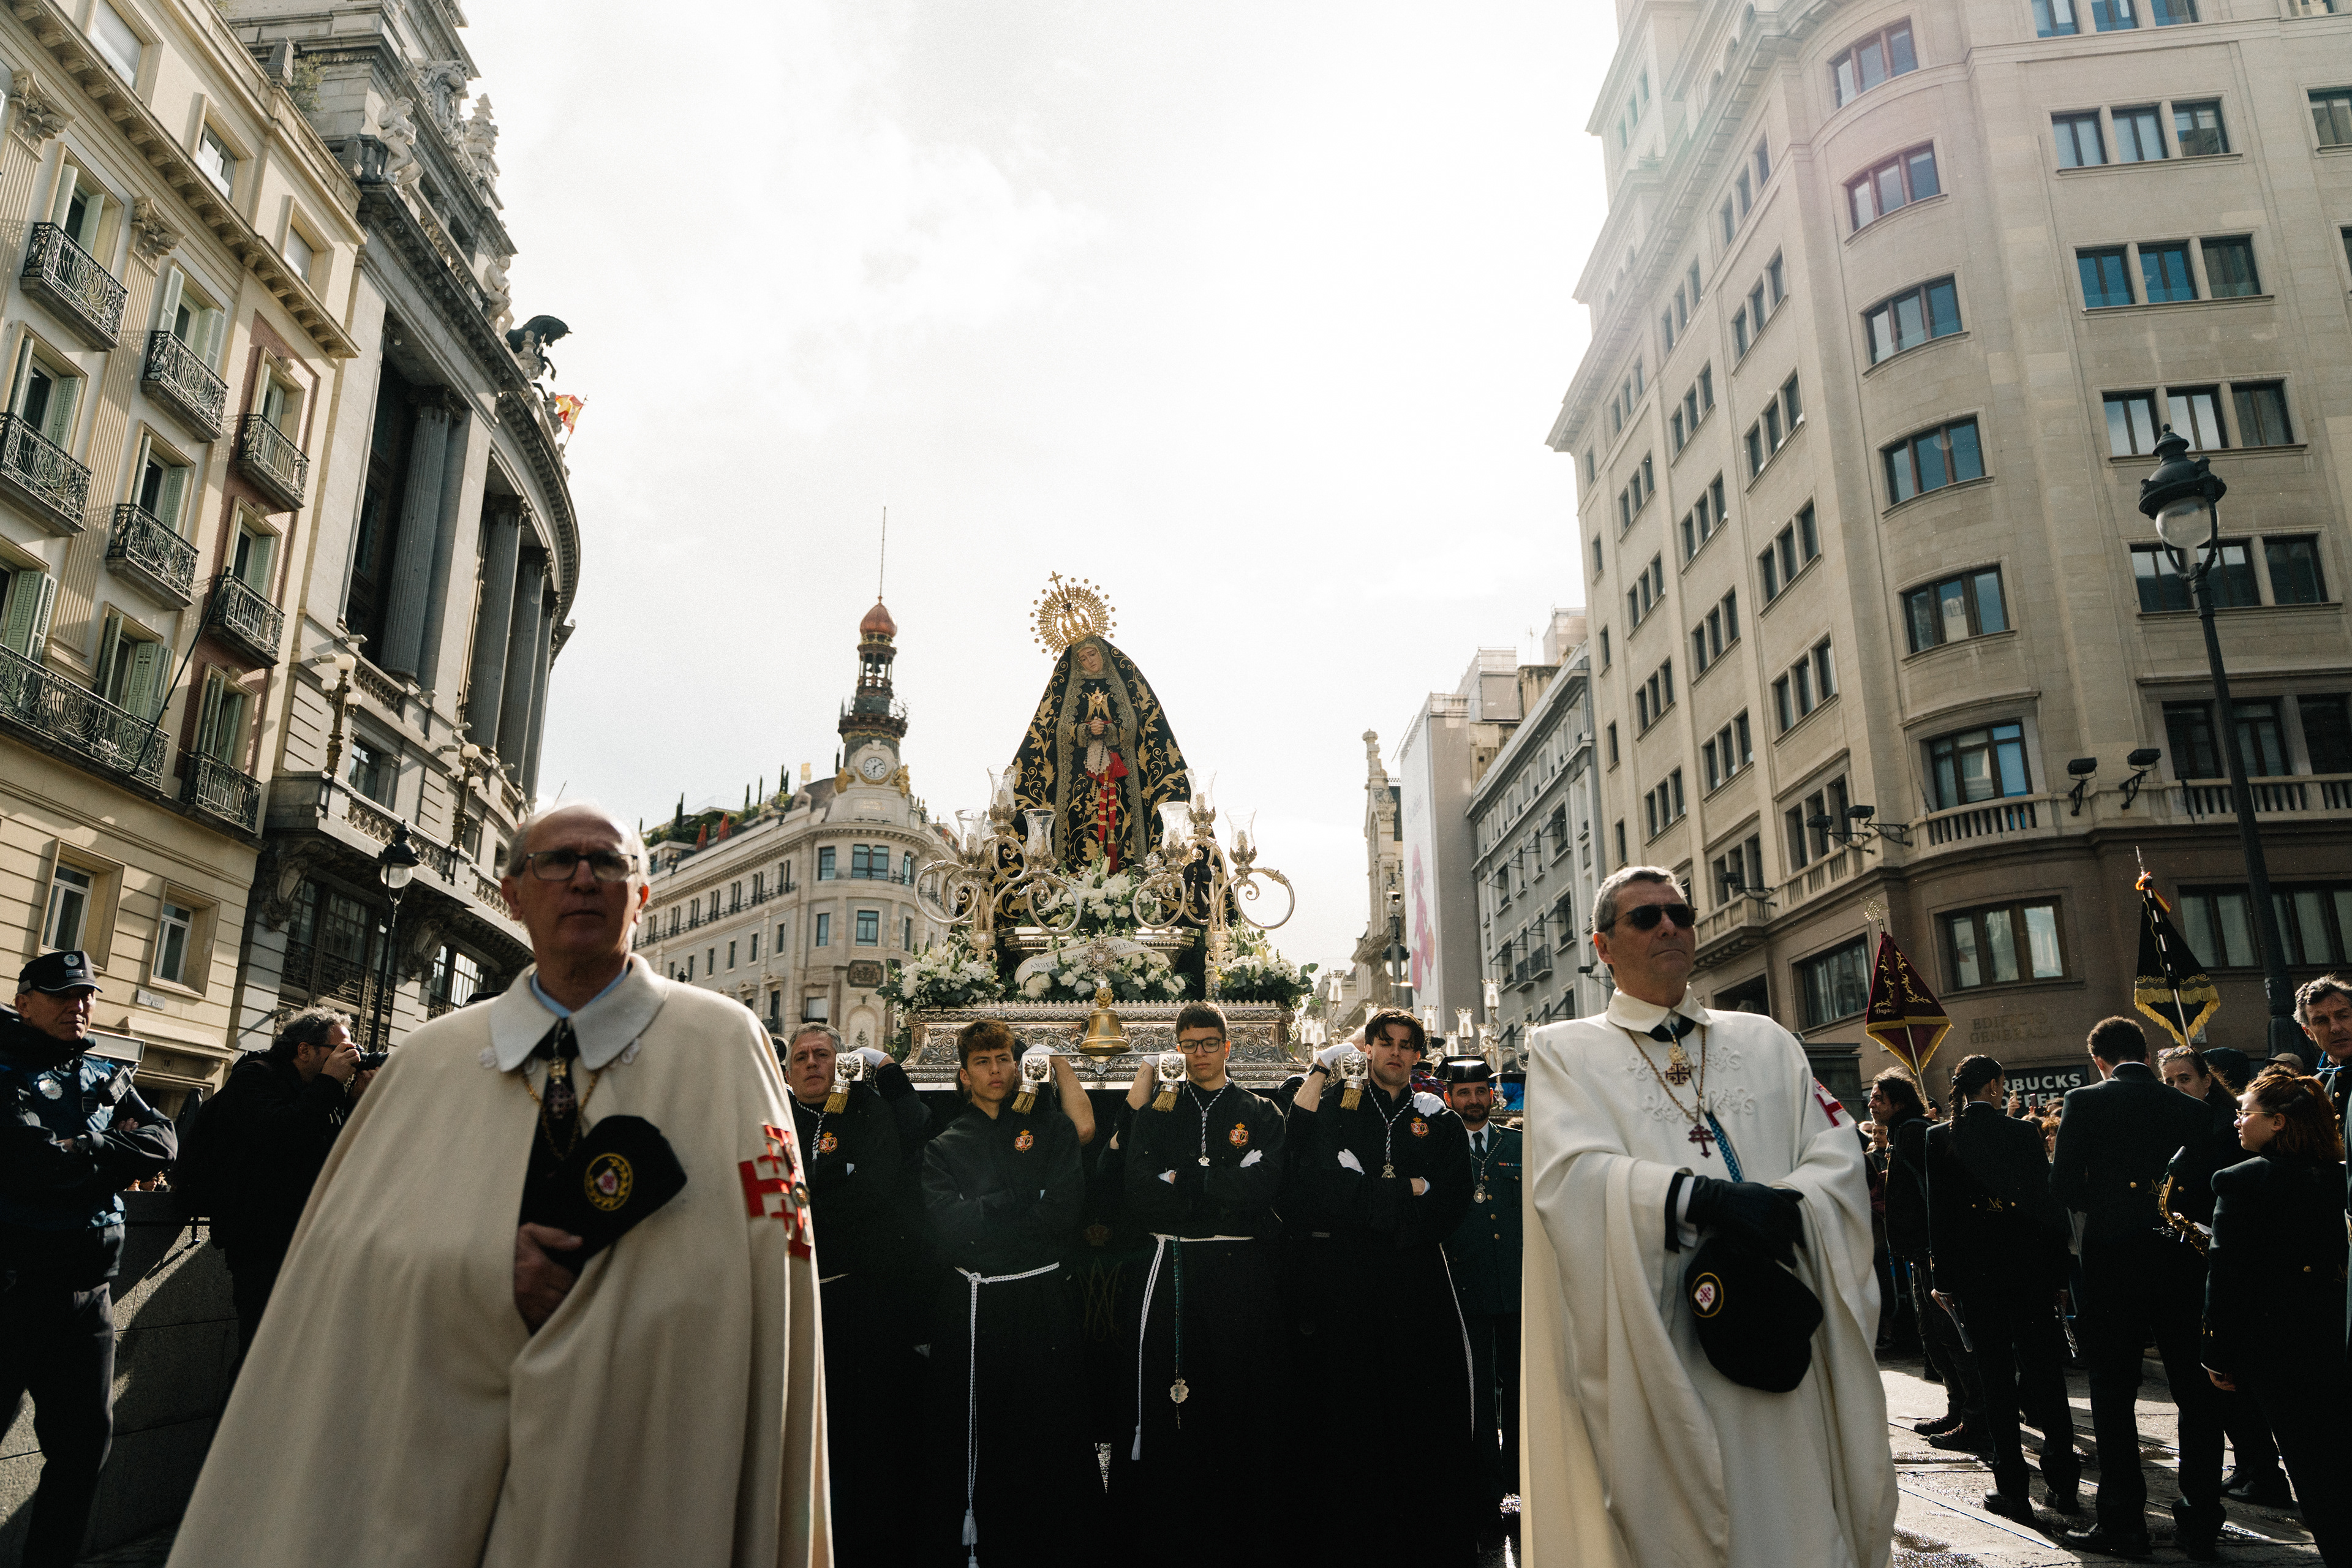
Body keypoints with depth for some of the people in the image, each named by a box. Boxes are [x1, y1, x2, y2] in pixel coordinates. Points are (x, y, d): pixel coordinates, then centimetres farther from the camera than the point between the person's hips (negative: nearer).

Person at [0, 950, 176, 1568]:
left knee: (85, 1440, 13)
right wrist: (122, 1162, -8)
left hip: (87, 1292, 6)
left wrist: (80, 1153, -12)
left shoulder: (107, 1077, 14)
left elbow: (163, 1141, 1)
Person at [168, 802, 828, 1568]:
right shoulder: (432, 1058, 4)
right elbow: (346, 1244, 1)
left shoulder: (724, 1044, -5)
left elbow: (758, 1260, -8)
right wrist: (484, 1270, -16)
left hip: (639, 1455, -2)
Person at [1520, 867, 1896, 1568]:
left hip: (1774, 1338, 3)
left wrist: (1782, 1208, -17)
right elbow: (1570, 1177, -12)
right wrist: (1703, 1199, -24)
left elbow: (1836, 1155, 4)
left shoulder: (1765, 1042, 16)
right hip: (1651, 1356, -3)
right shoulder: (1565, 1052, 4)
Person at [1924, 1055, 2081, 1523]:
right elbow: (2049, 1200, -2)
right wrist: (2057, 1269, 6)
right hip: (2030, 1270, 1)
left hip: (1973, 1274, -1)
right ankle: (2062, 1480, 18)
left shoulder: (1938, 1139, -5)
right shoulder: (2025, 1132, -3)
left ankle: (2013, 1489, 8)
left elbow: (1937, 1213, -5)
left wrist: (1943, 1280, 2)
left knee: (1996, 1379, 5)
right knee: (2045, 1371, 12)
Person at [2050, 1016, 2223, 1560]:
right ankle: (2201, 1524, 17)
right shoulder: (2192, 1109, 1)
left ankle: (2122, 1524, 9)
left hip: (2114, 1259, -3)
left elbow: (2064, 1186, -11)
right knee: (2196, 1393, 12)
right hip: (2181, 1260, 3)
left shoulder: (2085, 1102, -8)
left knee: (2113, 1395, 5)